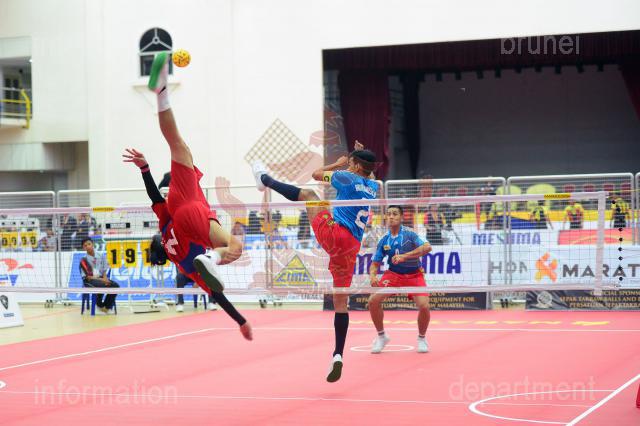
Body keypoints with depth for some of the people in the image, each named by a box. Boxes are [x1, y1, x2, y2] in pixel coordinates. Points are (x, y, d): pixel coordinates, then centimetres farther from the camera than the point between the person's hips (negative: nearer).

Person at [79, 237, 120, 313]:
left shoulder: (100, 256, 7)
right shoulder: (84, 260, -6)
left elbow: (104, 270, 12)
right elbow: (88, 276, -10)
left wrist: (105, 278, -11)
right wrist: (101, 280, -18)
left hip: (101, 278, 5)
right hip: (89, 281, -5)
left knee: (115, 285, -20)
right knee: (102, 286, -35)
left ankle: (107, 306, -4)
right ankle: (99, 304, -7)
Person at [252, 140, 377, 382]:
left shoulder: (348, 178, 0)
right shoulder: (373, 187, 17)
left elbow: (317, 174, 15)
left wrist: (338, 163, 28)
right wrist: (362, 156, 44)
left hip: (331, 231, -5)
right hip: (351, 248, 5)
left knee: (307, 194, 20)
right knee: (341, 301, 7)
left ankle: (265, 179, 38)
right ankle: (338, 356, -1)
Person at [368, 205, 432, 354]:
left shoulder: (409, 234, -14)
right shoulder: (384, 241, -2)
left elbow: (427, 247, -29)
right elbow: (375, 263, 3)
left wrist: (404, 256, -38)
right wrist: (372, 276, -20)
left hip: (414, 275, -3)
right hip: (393, 274, 3)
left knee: (424, 306, -22)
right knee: (373, 300, -16)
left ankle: (422, 338, 9)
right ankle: (381, 336, 8)